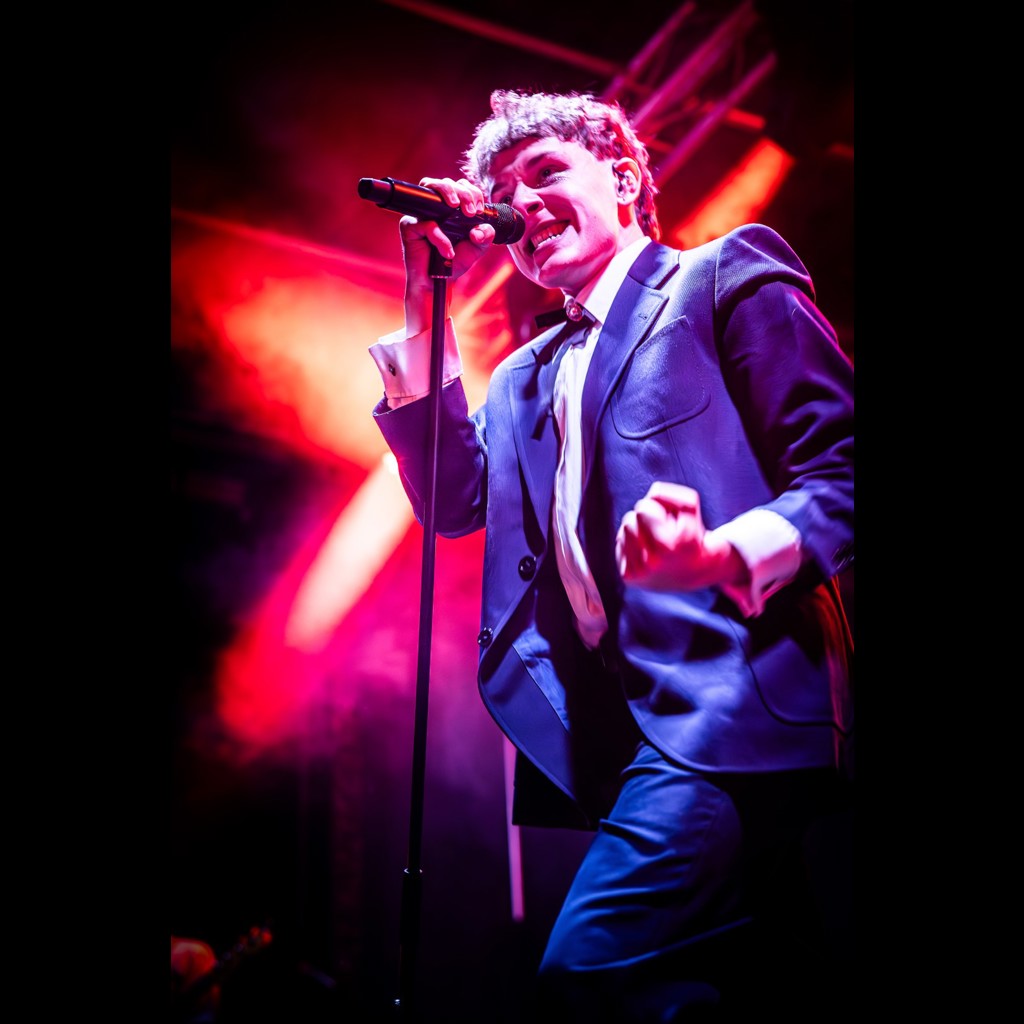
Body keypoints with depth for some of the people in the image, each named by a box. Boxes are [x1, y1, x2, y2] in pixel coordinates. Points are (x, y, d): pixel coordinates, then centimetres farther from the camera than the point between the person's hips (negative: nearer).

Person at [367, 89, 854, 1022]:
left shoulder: (723, 278, 4)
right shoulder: (528, 376, 25)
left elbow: (841, 469, -6)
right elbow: (456, 499, 11)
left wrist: (726, 555, -27)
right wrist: (428, 314, 8)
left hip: (731, 697, -7)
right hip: (616, 736, 7)